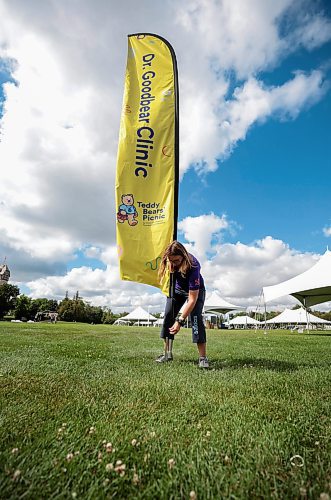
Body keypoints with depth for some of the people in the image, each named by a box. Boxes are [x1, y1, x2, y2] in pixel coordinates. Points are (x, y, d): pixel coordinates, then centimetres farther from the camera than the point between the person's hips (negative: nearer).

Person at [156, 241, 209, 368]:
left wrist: (180, 321, -41)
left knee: (196, 318, -23)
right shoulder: (170, 260, -26)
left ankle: (203, 357, -14)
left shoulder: (193, 267, -42)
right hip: (176, 289, 5)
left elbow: (192, 299, -40)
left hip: (195, 291, -5)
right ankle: (167, 354, 6)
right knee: (168, 316, -4)